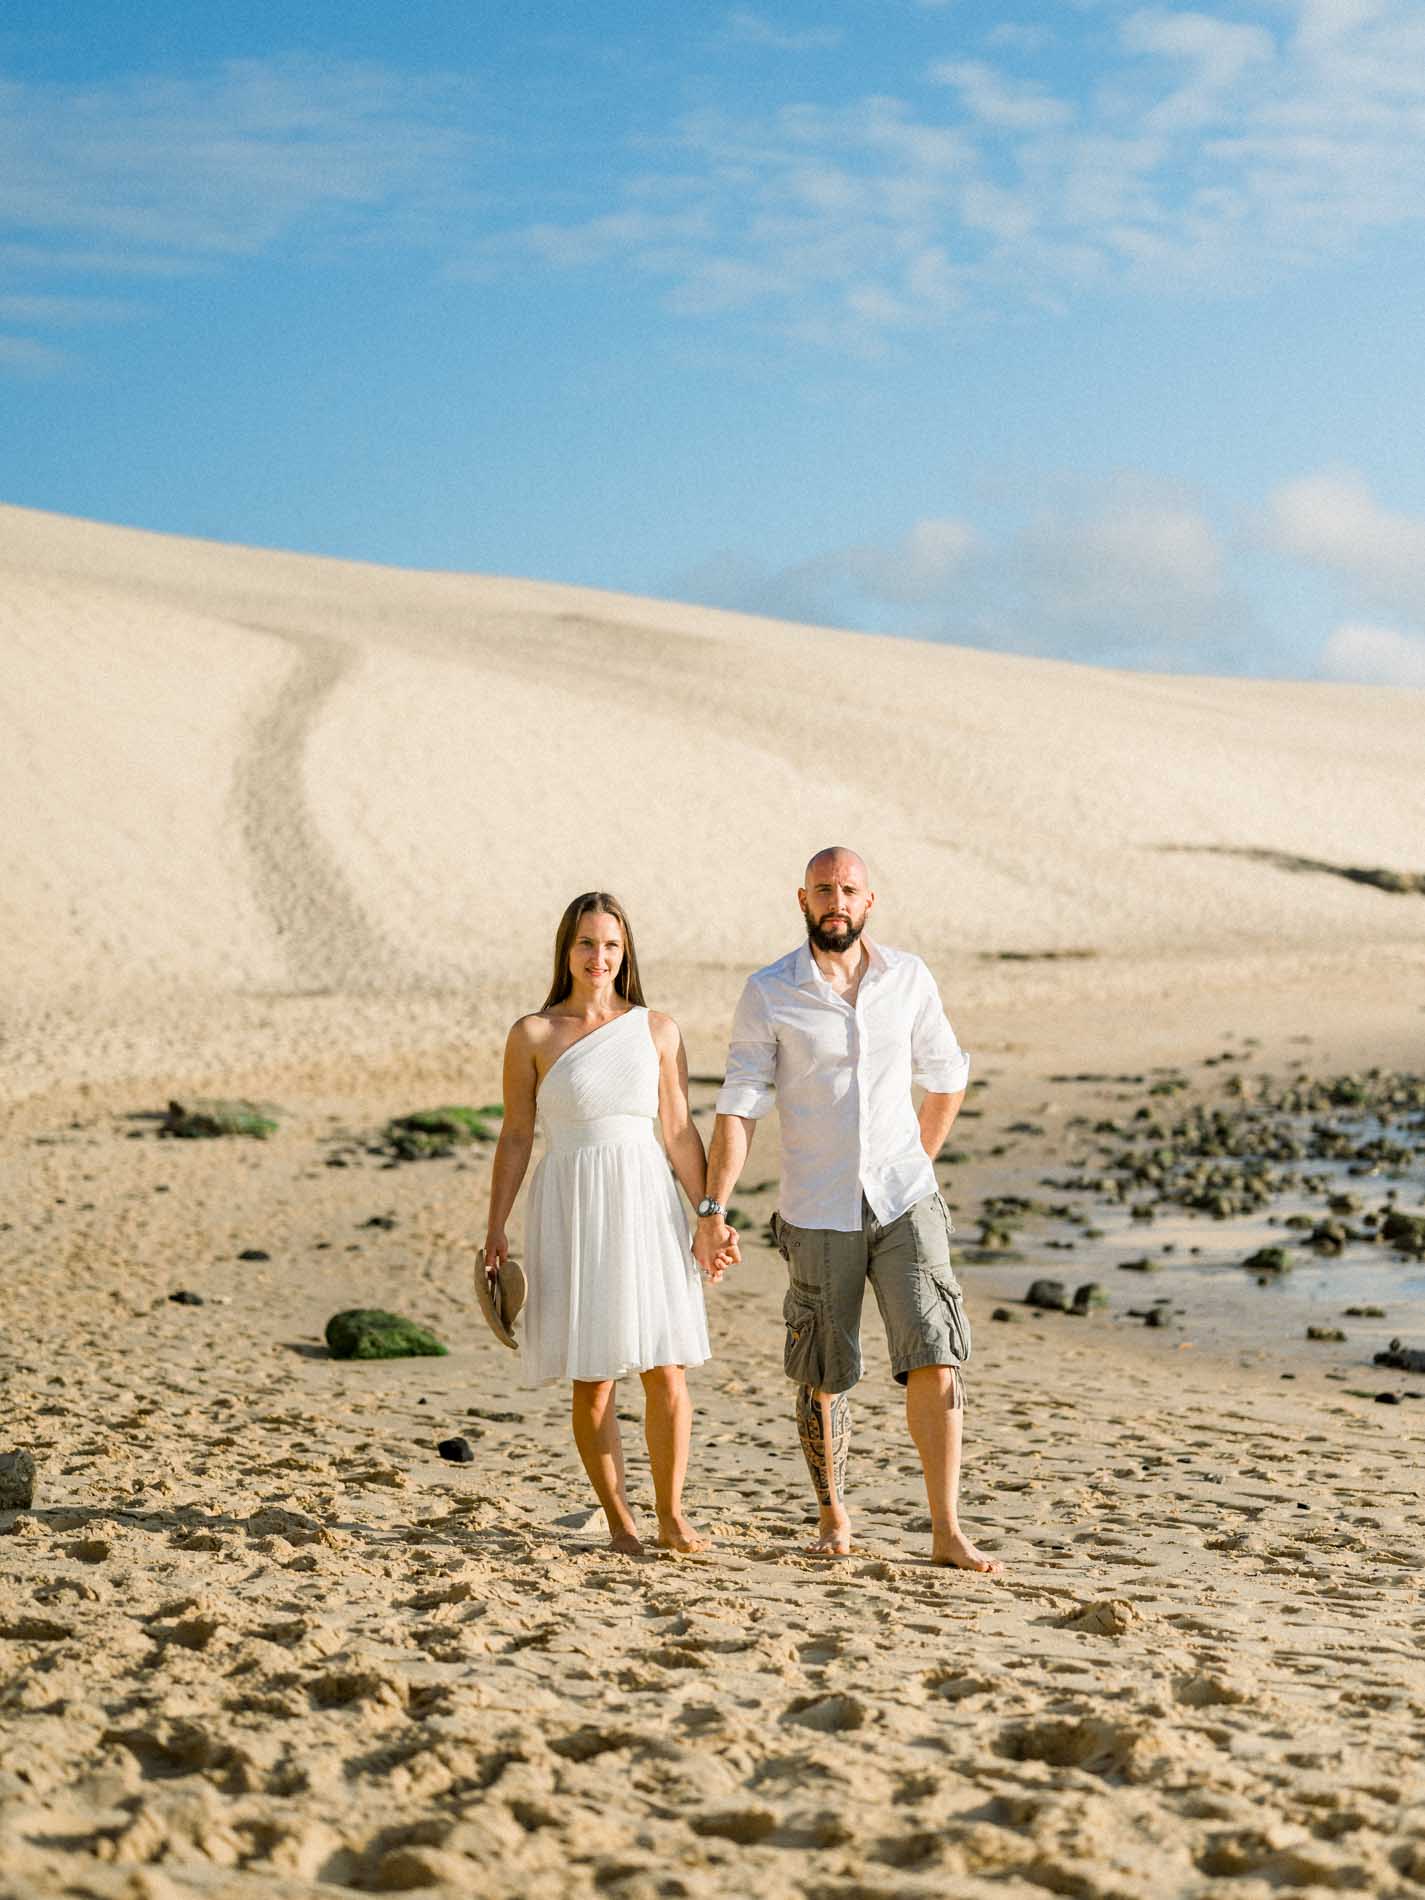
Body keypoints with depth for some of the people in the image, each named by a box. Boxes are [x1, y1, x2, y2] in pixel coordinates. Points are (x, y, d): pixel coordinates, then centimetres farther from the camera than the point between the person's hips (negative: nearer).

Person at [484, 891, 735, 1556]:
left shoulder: (657, 1029, 7)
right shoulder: (532, 1035, 1)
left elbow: (680, 1132, 10)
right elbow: (516, 1136, 3)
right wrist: (495, 1228, -2)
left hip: (645, 1204, 2)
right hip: (572, 1210, -2)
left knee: (666, 1371, -3)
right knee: (593, 1381, 2)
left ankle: (672, 1515, 11)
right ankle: (620, 1521, 15)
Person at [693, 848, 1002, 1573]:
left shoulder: (909, 979, 2)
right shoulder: (769, 994, -5)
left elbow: (946, 1077, 17)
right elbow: (738, 1107, -7)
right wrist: (713, 1209, -14)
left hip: (904, 1204, 1)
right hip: (817, 1214, -1)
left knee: (934, 1361, -10)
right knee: (824, 1377, 9)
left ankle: (947, 1533, -5)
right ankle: (832, 1519, 29)